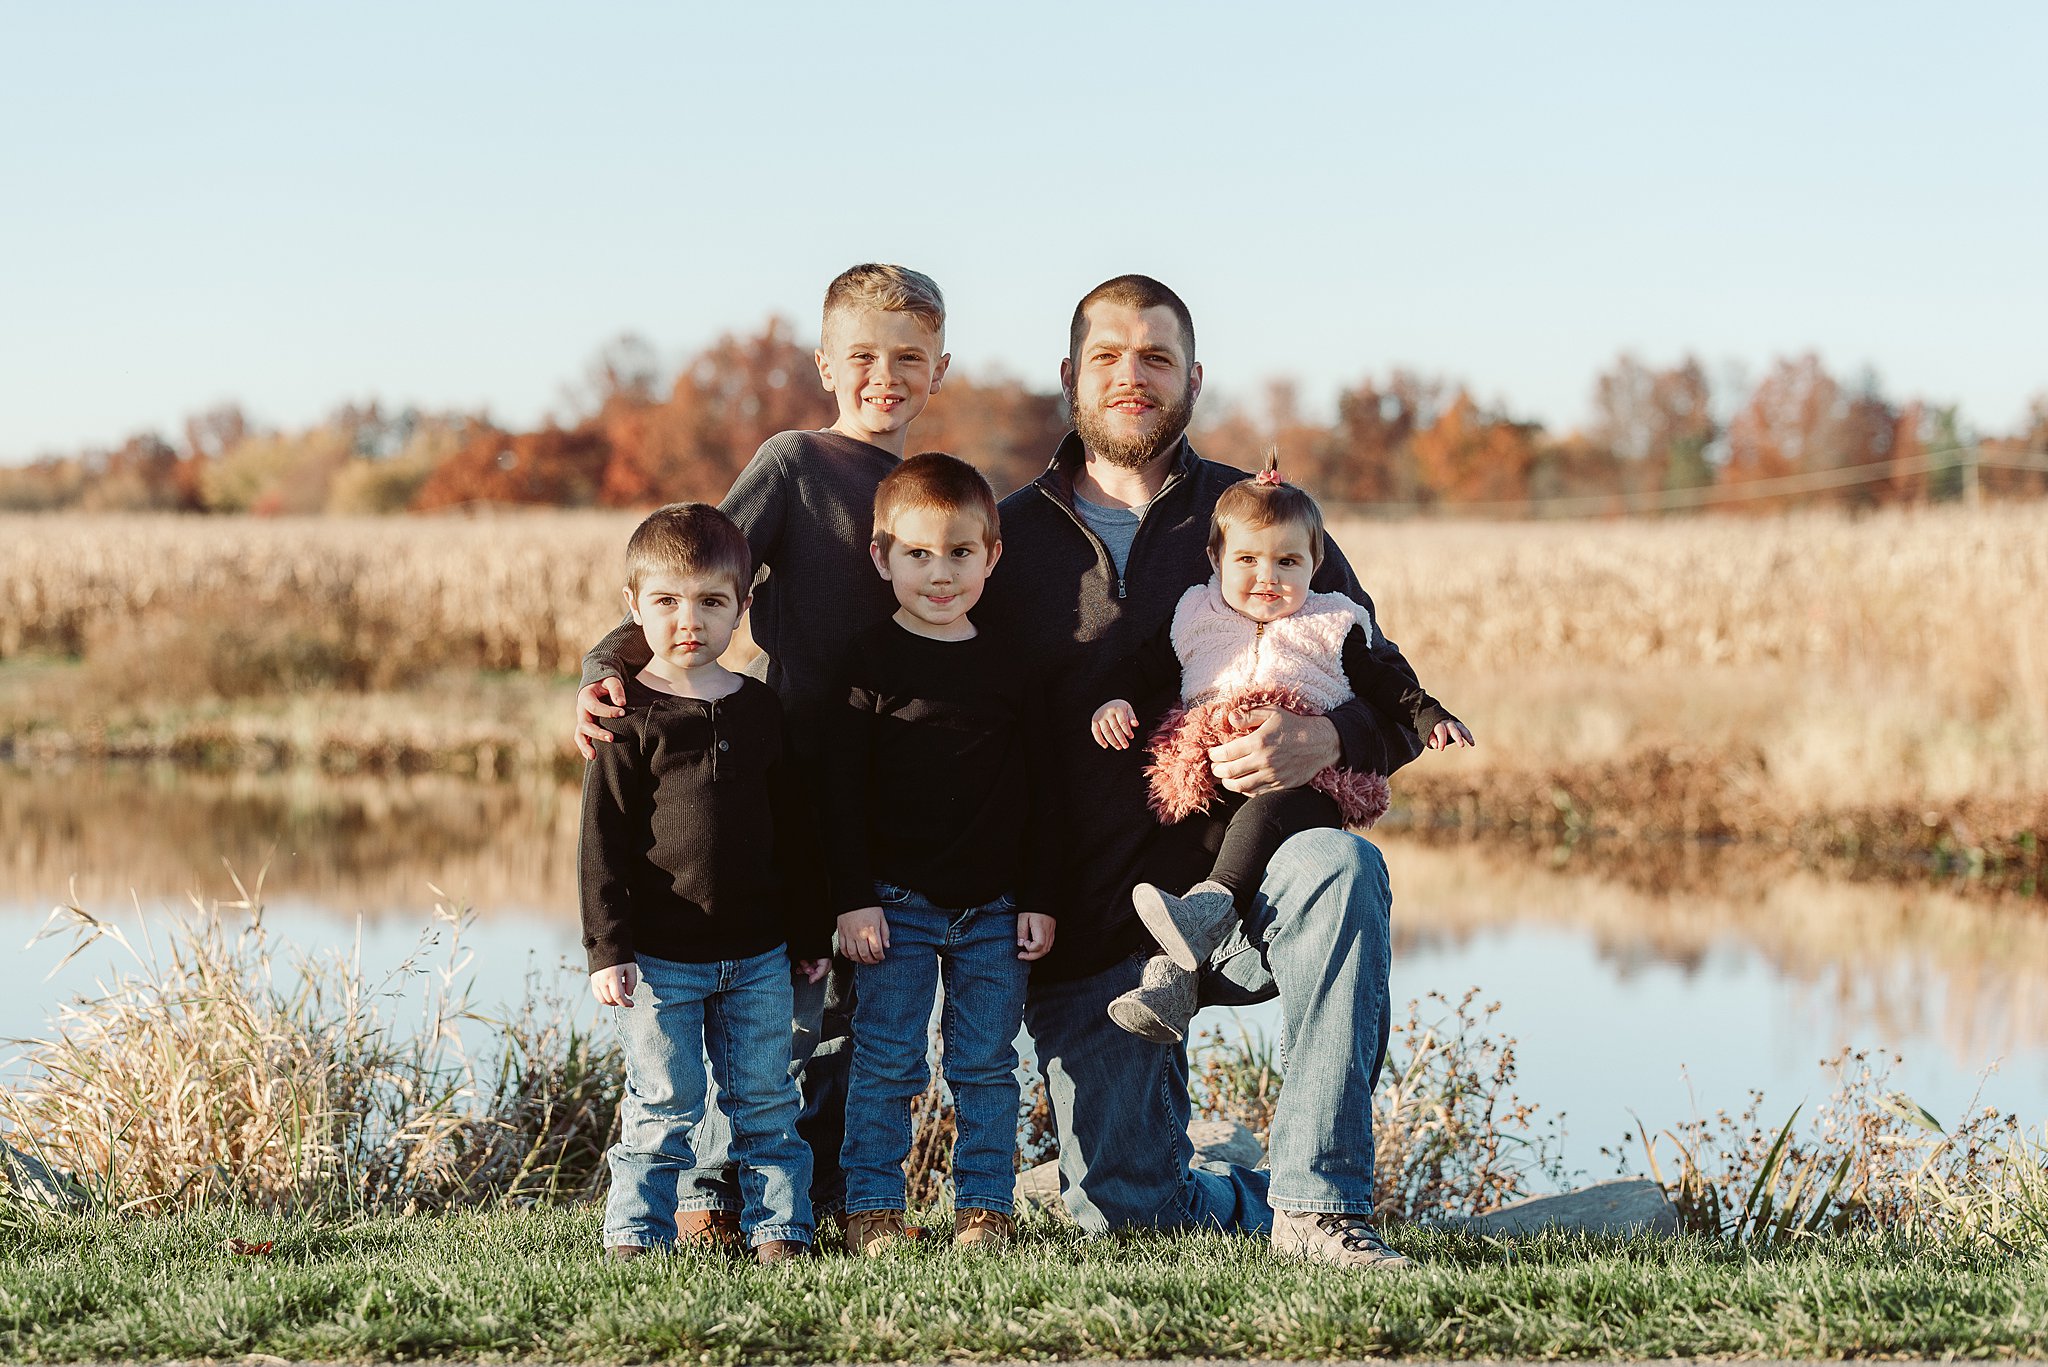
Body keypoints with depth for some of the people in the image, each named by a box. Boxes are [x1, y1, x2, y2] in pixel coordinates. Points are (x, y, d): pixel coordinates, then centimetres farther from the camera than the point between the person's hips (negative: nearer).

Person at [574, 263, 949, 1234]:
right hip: (797, 780, -5)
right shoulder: (794, 464, -2)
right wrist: (611, 667, -24)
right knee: (783, 1002, -7)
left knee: (863, 1005, 8)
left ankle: (823, 1191, 17)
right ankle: (720, 1191, 3)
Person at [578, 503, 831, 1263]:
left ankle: (779, 1227, 17)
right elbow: (602, 840, -6)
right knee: (663, 1108, 0)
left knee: (765, 1102, 9)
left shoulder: (758, 708, 9)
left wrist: (809, 933, 15)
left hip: (757, 955, 4)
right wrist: (607, 947, -12)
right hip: (659, 957, -4)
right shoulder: (629, 717, -5)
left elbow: (791, 830, 16)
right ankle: (636, 1233, 10)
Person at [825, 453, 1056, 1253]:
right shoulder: (872, 663, -3)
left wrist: (1036, 902, 4)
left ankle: (983, 1209, 14)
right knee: (886, 1065, -1)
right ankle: (872, 1209, 7)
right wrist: (853, 900, -9)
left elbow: (1035, 793, 10)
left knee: (986, 1066, 6)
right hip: (895, 902, -2)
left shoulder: (1010, 671, 6)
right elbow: (844, 790, -4)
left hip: (994, 909, 3)